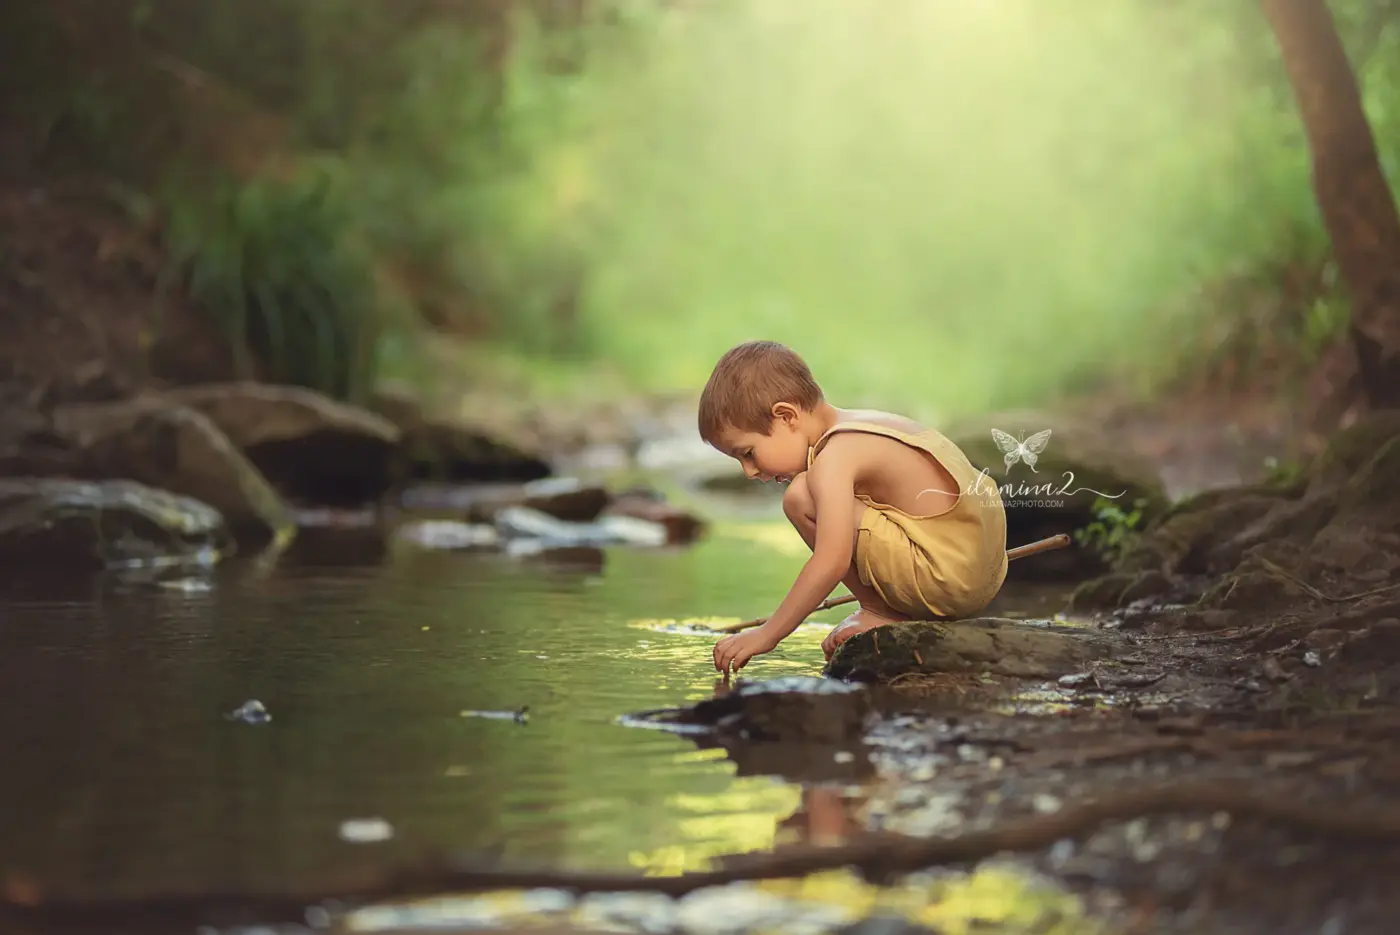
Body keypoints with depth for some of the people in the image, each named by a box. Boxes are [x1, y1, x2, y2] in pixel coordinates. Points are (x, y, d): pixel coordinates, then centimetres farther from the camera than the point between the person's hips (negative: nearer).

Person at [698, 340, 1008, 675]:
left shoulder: (834, 458, -14)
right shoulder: (868, 423, 16)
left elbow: (831, 562, -24)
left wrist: (766, 635, -19)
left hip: (949, 575, -10)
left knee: (801, 498, -15)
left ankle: (879, 611, -3)